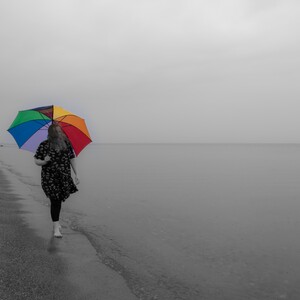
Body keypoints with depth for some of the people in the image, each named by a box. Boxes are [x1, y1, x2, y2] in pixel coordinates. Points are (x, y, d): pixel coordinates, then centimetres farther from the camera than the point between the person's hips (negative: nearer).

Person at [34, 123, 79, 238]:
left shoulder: (66, 143, 3)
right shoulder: (44, 145, -5)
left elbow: (72, 159, 8)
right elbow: (36, 160, -1)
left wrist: (76, 174, 5)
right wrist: (44, 162, -23)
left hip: (64, 177, 3)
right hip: (49, 178, -3)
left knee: (59, 200, 11)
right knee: (55, 200, -8)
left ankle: (56, 222, 33)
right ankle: (56, 228, -4)